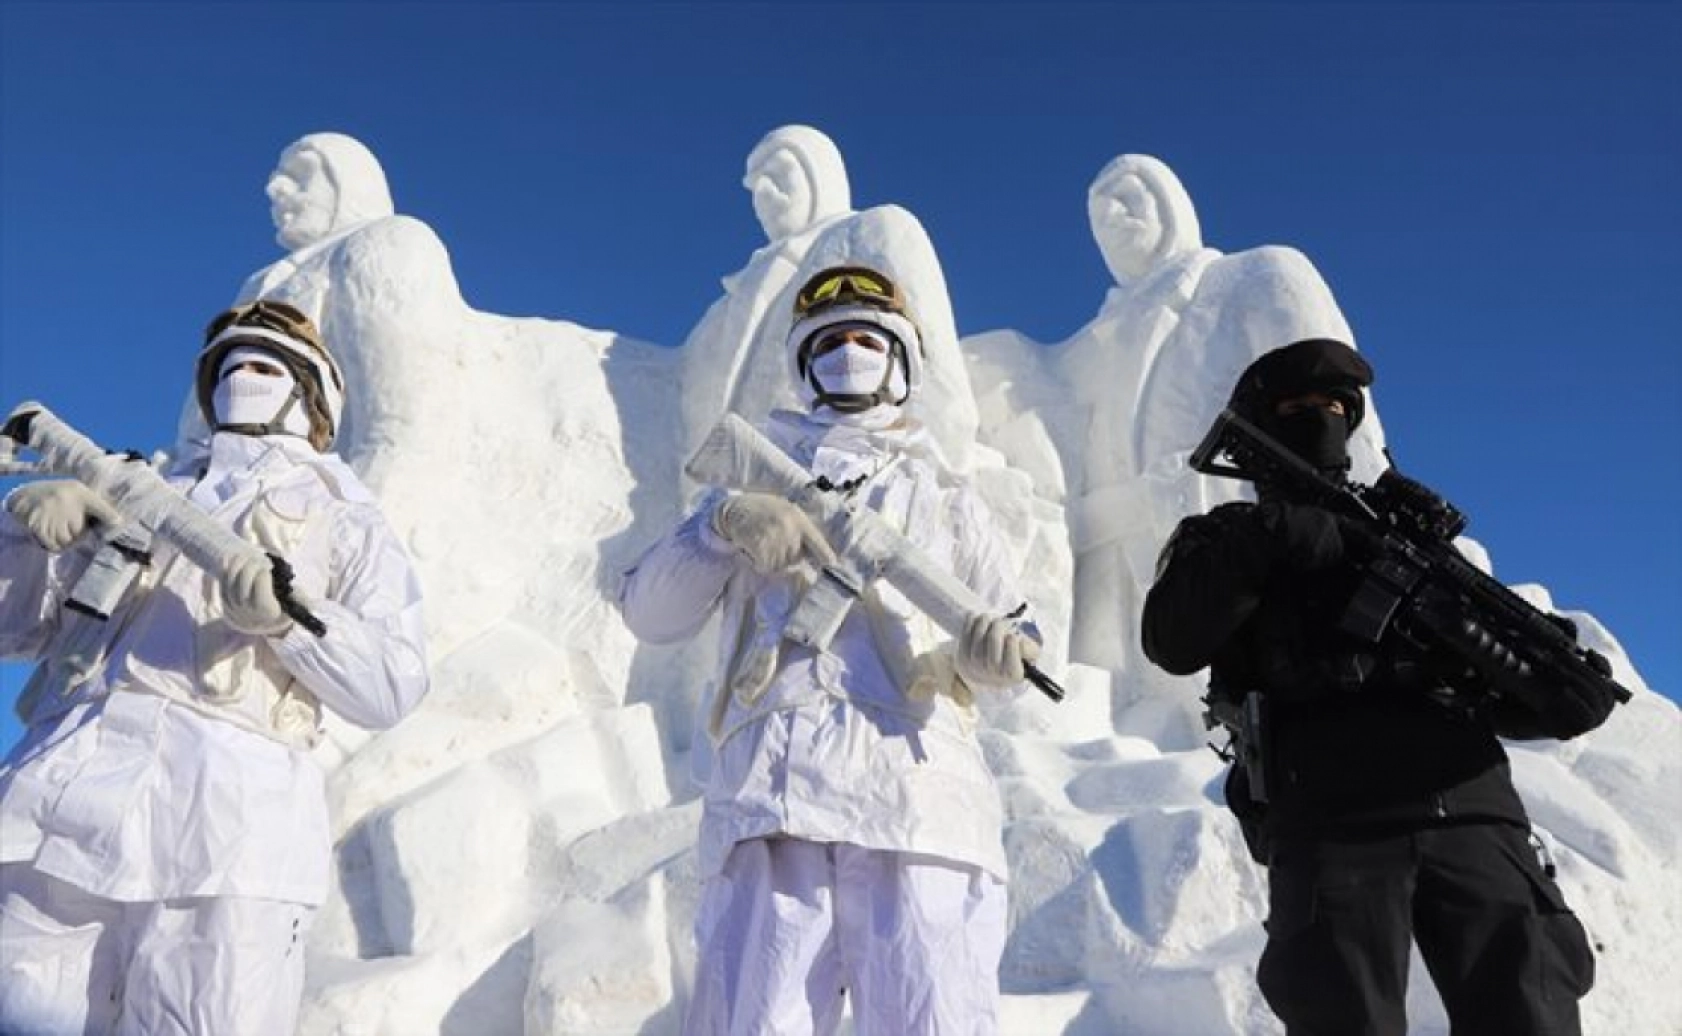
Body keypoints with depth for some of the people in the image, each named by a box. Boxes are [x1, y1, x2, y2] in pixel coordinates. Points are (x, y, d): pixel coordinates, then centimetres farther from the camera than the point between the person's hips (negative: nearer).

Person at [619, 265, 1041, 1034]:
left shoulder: (946, 499, 28)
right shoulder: (752, 486, 27)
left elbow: (1008, 633, 20)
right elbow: (649, 613, 16)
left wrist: (991, 653, -5)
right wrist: (725, 522, -2)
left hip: (918, 786, 0)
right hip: (771, 788, 0)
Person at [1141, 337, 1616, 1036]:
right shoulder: (1230, 538, 20)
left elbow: (1502, 683, 23)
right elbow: (1172, 643, -1)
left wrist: (1560, 692, 0)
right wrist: (1262, 543, -14)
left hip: (1472, 813, 3)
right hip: (1331, 828, -3)